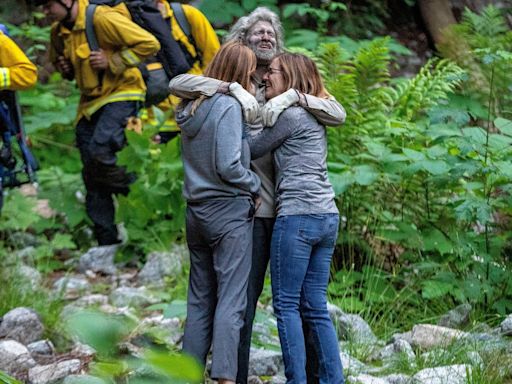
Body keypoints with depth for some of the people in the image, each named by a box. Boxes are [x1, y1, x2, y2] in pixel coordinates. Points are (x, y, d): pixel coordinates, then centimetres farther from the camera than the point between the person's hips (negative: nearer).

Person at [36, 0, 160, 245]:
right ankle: (107, 242, 14)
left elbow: (149, 44, -20)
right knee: (92, 178, 6)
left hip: (120, 95, -8)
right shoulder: (59, 31, 6)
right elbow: (58, 58, 29)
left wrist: (112, 62, -21)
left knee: (99, 154, -28)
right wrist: (65, 68, 6)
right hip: (89, 103, 8)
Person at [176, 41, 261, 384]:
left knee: (200, 299, 11)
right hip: (230, 213, -8)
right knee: (231, 301, -8)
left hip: (197, 211, 8)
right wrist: (255, 186, -2)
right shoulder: (228, 105, -12)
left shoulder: (192, 107, 12)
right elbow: (228, 166, -17)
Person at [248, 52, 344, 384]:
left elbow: (251, 151, -2)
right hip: (328, 218, 9)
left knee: (286, 304, -4)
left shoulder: (290, 113, -7)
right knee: (316, 307, 9)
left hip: (298, 216, -9)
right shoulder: (313, 115, 19)